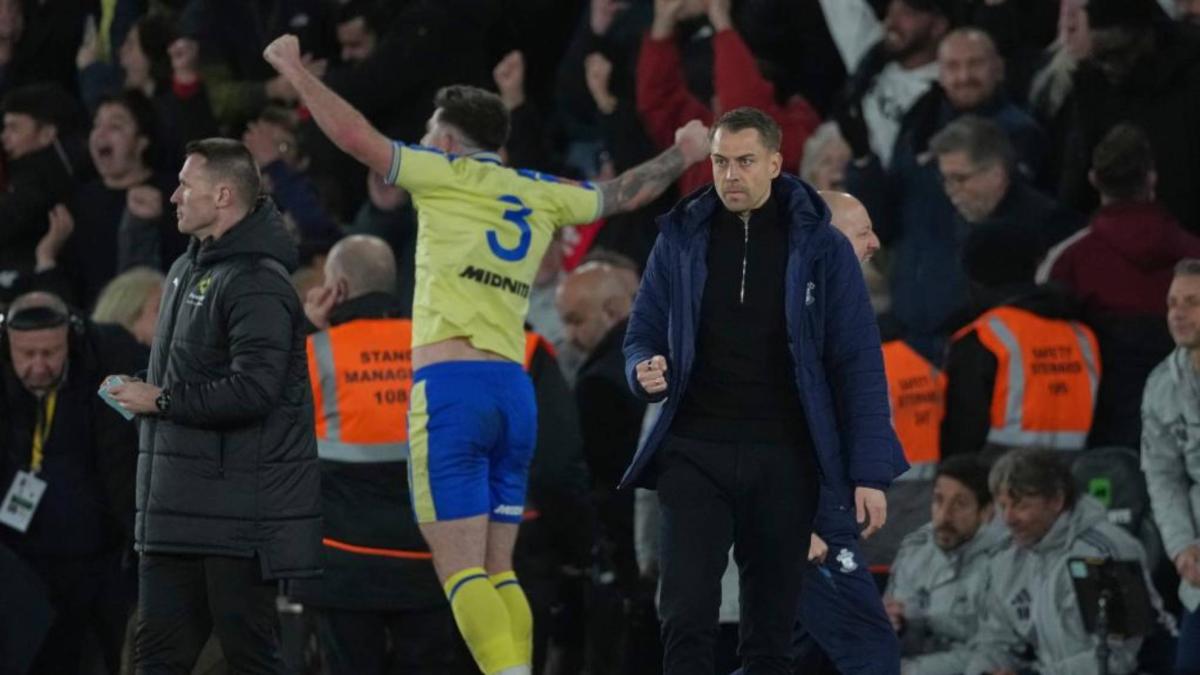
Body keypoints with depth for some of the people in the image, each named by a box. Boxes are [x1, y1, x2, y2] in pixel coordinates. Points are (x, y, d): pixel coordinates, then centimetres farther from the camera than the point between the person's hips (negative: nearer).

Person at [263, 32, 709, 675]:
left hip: (451, 387, -6)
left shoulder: (447, 174, 2)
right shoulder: (540, 195, 16)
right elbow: (624, 192, 30)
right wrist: (682, 155, 48)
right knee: (497, 571, 11)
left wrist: (296, 71, 6)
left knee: (461, 572, -9)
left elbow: (356, 137, -6)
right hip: (514, 391, 6)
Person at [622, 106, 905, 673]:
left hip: (783, 461, -1)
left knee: (770, 630, 5)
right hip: (695, 453, 1)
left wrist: (870, 471, -7)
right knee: (686, 618, -11)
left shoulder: (820, 248, 0)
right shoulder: (681, 240, 5)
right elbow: (643, 333, 14)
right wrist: (645, 371, -11)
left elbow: (858, 364, 0)